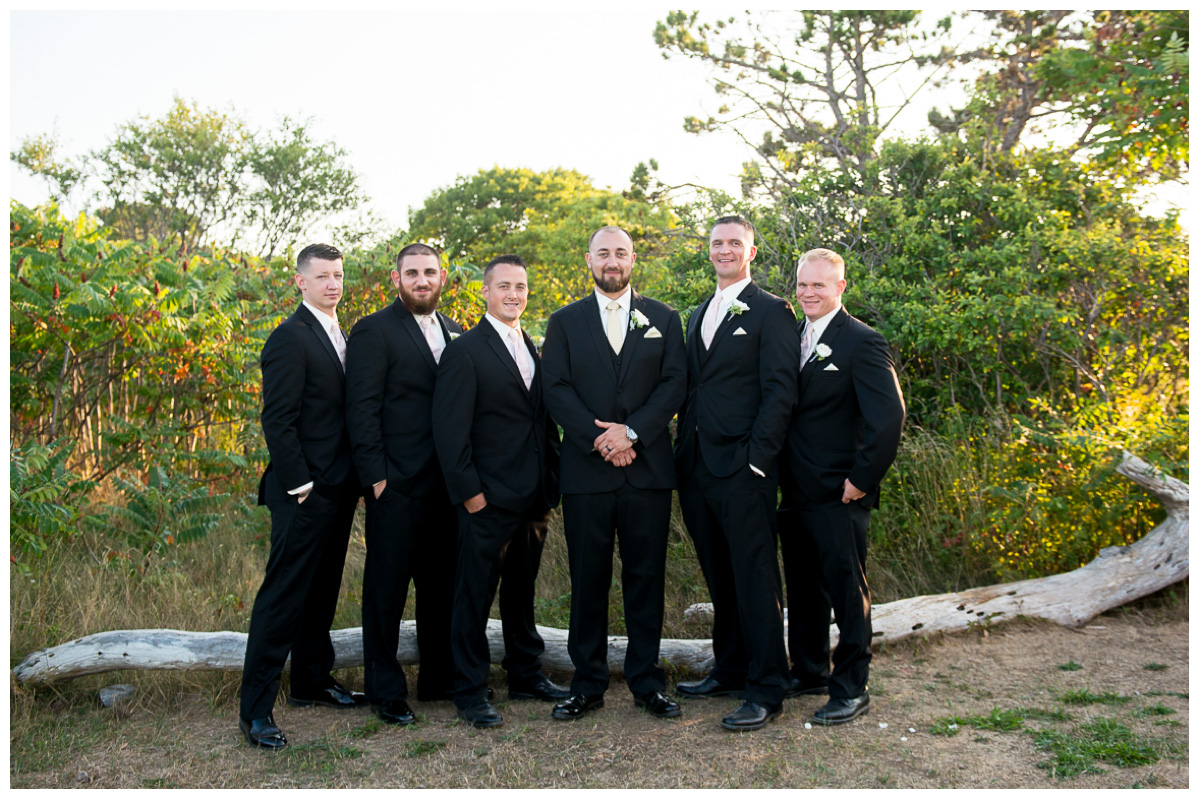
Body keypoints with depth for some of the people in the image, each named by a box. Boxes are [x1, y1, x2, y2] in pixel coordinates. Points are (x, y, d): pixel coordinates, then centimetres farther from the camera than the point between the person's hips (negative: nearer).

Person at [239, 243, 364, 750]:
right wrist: (300, 484, -17)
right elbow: (277, 420, -17)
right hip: (305, 493, -8)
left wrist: (352, 479, 9)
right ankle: (255, 710, 6)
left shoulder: (340, 336, 14)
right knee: (283, 597, -3)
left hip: (338, 489, 9)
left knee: (321, 592, 18)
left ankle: (312, 682, 32)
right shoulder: (290, 338, -13)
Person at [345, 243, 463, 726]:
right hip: (397, 486, -6)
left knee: (442, 585, 14)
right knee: (387, 589, 4)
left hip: (447, 485, 6)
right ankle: (386, 691, 17)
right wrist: (376, 476, -15)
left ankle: (440, 678, 28)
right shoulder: (373, 332, -4)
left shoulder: (456, 334, 14)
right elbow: (362, 410, -9)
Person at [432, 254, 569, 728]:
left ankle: (526, 676, 31)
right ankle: (470, 693, 14)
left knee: (521, 591, 18)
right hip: (488, 500, -7)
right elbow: (450, 431, -12)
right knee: (475, 596, 3)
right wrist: (469, 491, -15)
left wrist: (550, 487, 10)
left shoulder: (533, 351, 14)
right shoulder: (465, 352, -8)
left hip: (532, 499, 7)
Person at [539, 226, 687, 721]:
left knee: (646, 577, 5)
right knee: (588, 581, 5)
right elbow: (556, 389, 0)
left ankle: (647, 682, 16)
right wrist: (598, 438, -13)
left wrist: (631, 431, -13)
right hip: (586, 471, 0)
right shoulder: (565, 322, 10)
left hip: (647, 469, 0)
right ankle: (587, 684, 16)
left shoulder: (663, 319, 12)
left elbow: (675, 383, 1)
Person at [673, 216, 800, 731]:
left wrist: (756, 459, -17)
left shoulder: (771, 312, -2)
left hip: (743, 467, -7)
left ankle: (766, 691, 5)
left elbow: (779, 393, -10)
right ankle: (729, 670, 27)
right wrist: (683, 454, 10)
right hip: (697, 467, 7)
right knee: (719, 576, 15)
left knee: (755, 577, -3)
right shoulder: (699, 316, 20)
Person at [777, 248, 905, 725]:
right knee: (802, 587, 17)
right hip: (795, 492, 7)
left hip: (838, 495, -7)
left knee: (847, 591, 3)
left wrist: (862, 480, -17)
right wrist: (784, 477, 8)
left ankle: (851, 689, 15)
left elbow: (889, 417, -19)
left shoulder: (862, 343, -11)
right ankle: (809, 671, 33)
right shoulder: (793, 338, 11)